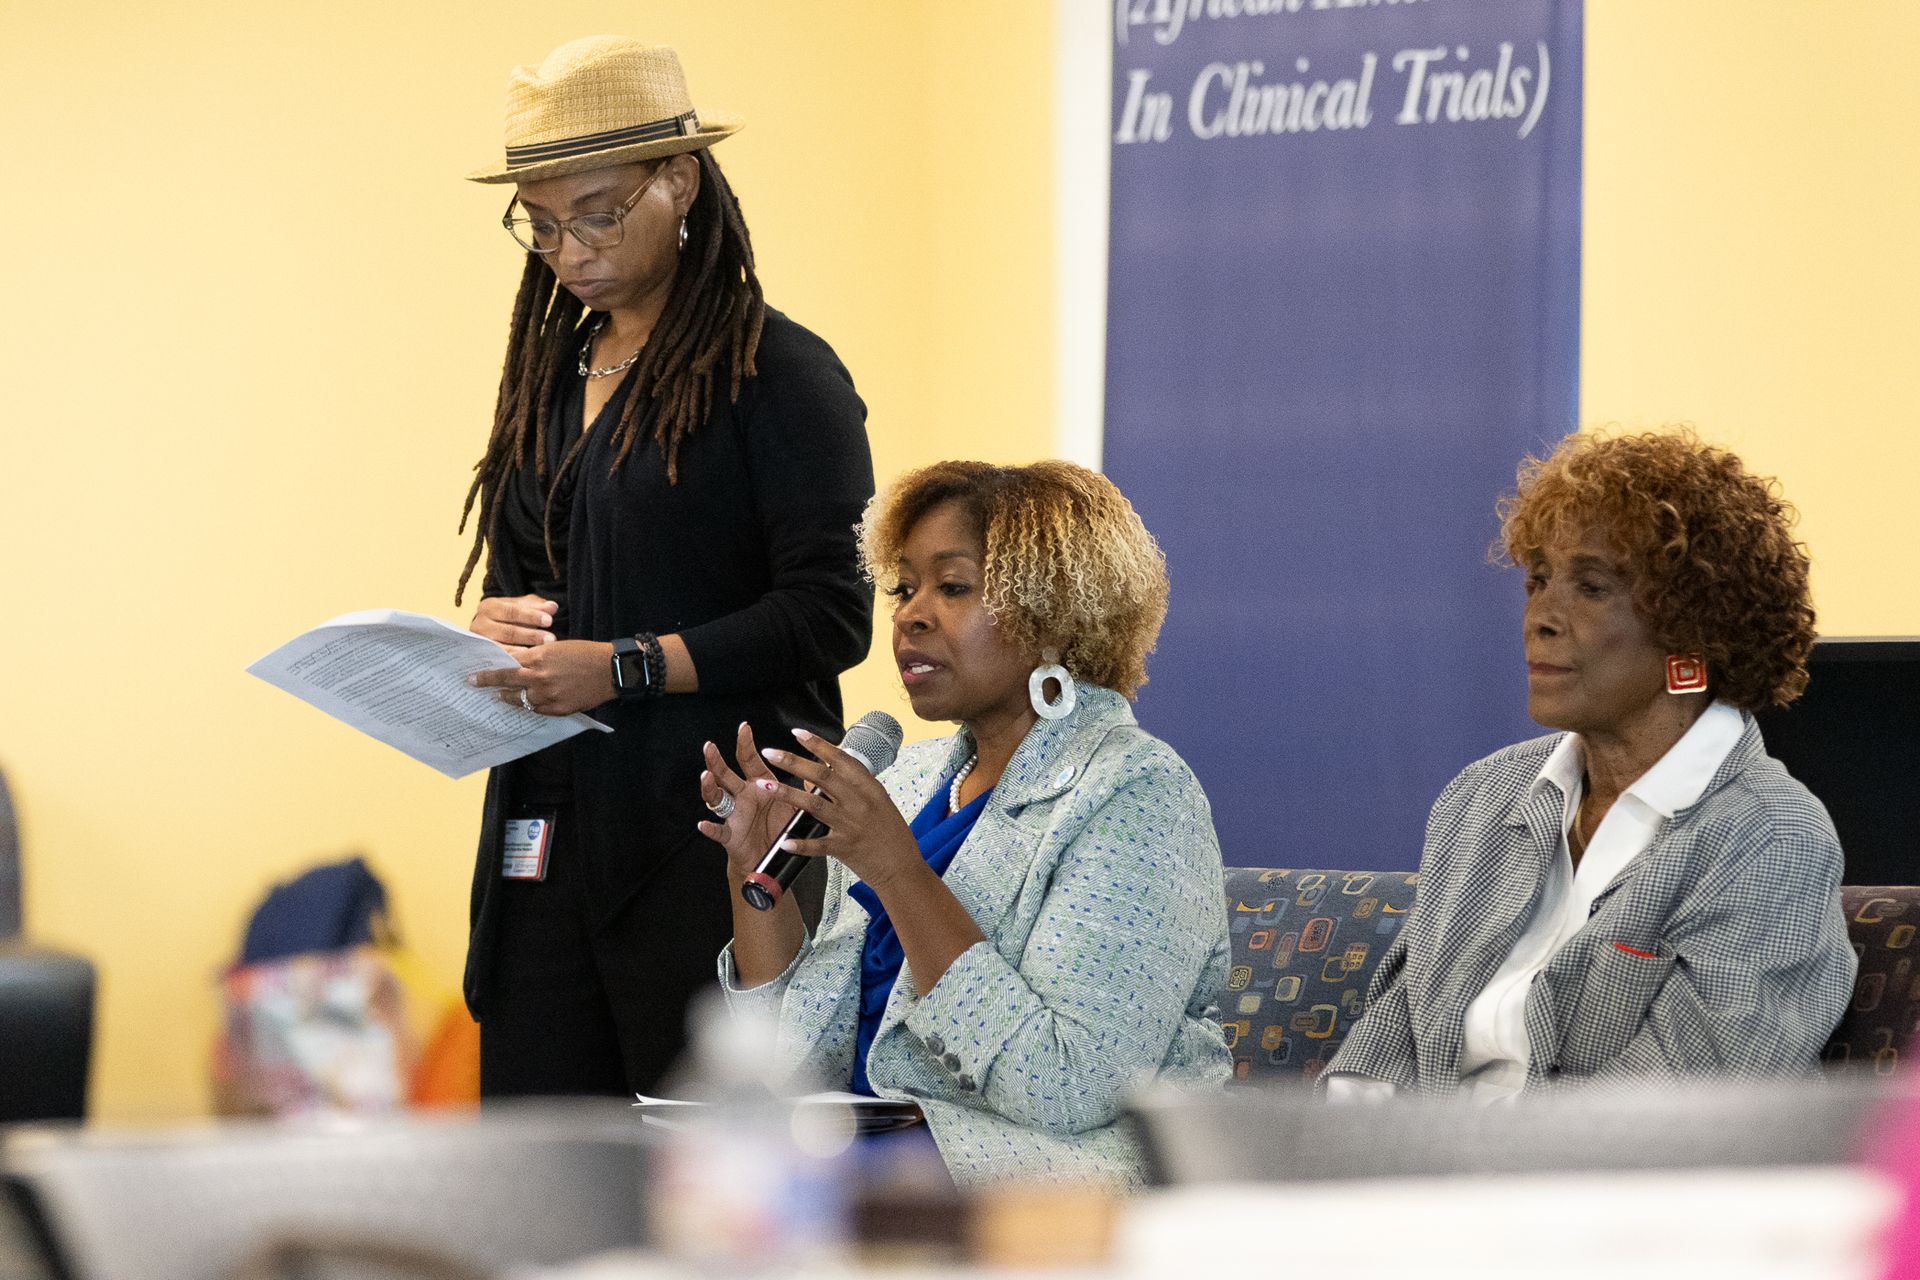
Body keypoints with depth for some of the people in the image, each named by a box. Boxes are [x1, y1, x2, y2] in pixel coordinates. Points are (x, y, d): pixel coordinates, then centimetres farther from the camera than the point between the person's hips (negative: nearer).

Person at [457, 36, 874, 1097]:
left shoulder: (779, 374, -5)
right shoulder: (553, 372, 18)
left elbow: (830, 615, -11)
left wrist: (622, 666, -19)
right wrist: (503, 623, 2)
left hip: (709, 841, -7)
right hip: (551, 834, 7)